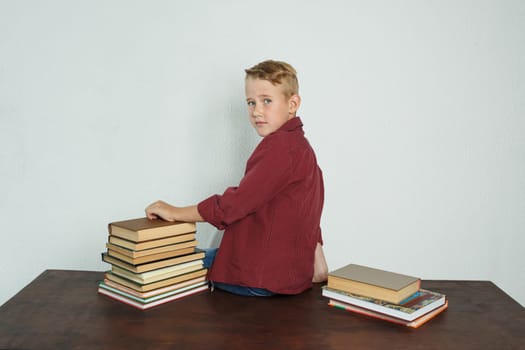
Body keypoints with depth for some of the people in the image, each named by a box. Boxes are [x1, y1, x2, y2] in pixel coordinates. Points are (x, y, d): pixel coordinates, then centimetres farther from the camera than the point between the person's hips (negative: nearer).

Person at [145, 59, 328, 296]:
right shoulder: (300, 146, 14)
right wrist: (318, 267, 22)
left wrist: (176, 213, -11)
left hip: (262, 277, -9)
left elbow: (236, 203, -20)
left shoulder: (279, 146, -18)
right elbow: (311, 217, 18)